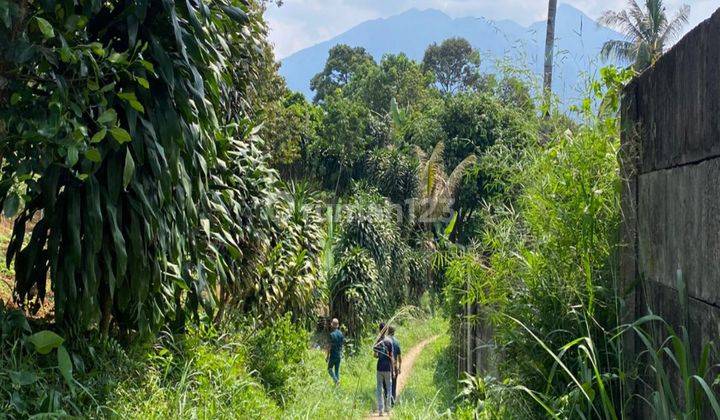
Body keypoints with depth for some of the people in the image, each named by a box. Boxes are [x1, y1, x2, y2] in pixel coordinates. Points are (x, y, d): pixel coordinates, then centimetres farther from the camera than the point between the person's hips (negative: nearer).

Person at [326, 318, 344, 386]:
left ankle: (336, 380, -12)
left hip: (333, 355, -6)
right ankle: (337, 382, 15)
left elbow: (329, 346, -16)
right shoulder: (341, 334, 2)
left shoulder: (332, 334, -17)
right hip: (339, 355, 6)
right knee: (337, 369, 14)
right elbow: (342, 344, 9)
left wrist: (327, 356, -9)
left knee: (330, 369, 6)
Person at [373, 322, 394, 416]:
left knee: (379, 389, 5)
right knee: (388, 388, 9)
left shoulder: (377, 341, -1)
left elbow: (374, 355, 0)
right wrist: (393, 369, 0)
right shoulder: (389, 341, -5)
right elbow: (391, 356, -5)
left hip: (379, 368, 1)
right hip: (387, 368, -1)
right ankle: (387, 408, 12)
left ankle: (380, 409, 3)